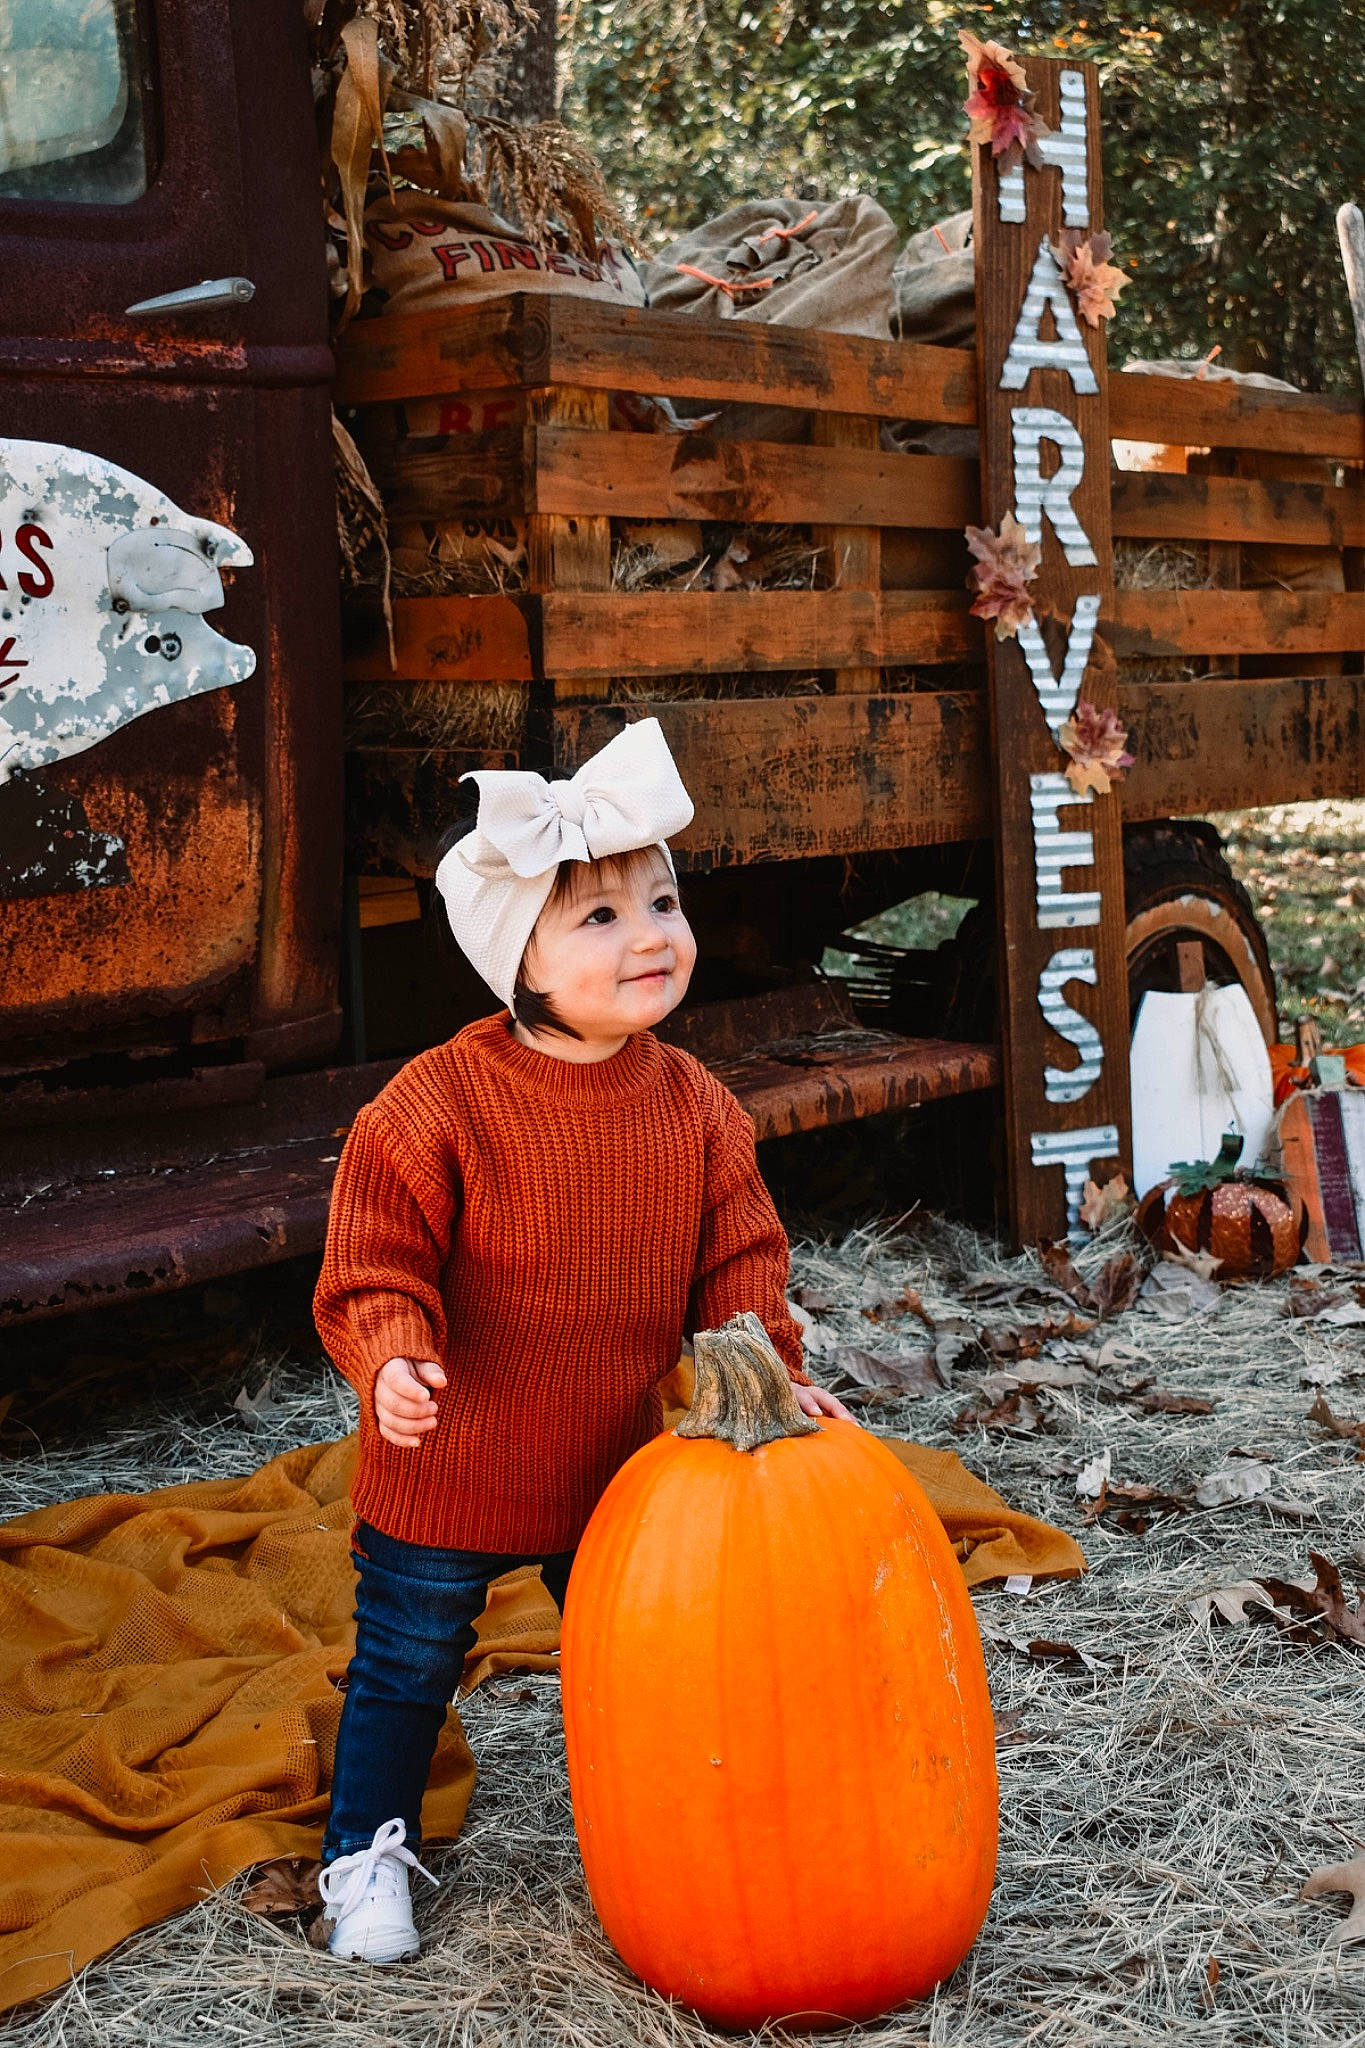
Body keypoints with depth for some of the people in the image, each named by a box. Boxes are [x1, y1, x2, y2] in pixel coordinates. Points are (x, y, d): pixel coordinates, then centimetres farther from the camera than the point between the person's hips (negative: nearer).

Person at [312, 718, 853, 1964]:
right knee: (406, 1670, 14)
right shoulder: (437, 1104, -23)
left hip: (619, 1474, 4)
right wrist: (394, 1360, -35)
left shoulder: (695, 1106, -8)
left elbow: (739, 1260, -1)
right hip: (446, 1479, -3)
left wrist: (770, 1375, -13)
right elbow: (375, 1266, -18)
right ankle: (370, 1849, 38)